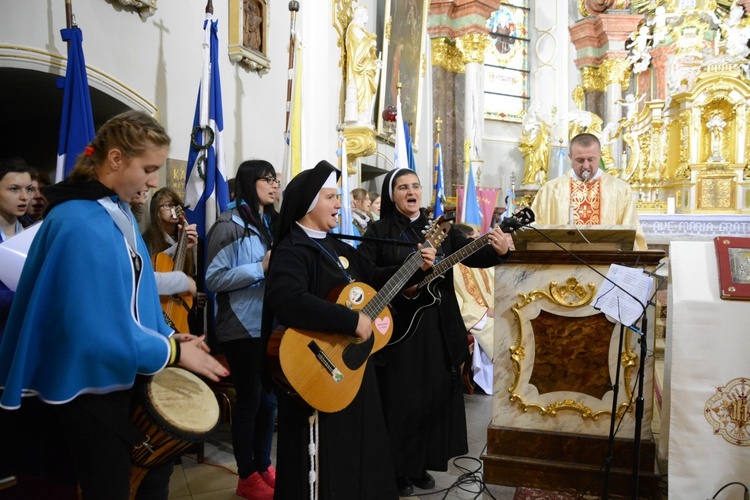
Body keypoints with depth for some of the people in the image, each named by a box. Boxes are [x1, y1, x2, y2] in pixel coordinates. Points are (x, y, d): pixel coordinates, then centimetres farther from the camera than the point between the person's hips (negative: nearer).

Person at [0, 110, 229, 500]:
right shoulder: (79, 225, -27)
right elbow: (99, 332, -29)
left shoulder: (119, 211, 4)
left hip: (124, 375, 9)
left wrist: (168, 334, 1)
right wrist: (173, 352, -20)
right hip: (91, 385, -9)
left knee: (156, 468, 24)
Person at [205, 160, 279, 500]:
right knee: (249, 398, 3)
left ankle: (263, 466, 30)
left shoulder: (272, 222, 13)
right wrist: (261, 268, -21)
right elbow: (213, 279, -17)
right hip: (244, 327, -7)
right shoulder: (229, 225, -10)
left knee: (269, 396, 14)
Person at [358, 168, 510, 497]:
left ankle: (421, 465, 29)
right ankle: (398, 470, 19)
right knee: (401, 400, 3)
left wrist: (499, 251, -24)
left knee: (436, 396, 12)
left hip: (437, 328, 4)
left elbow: (473, 254, -3)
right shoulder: (379, 232, -2)